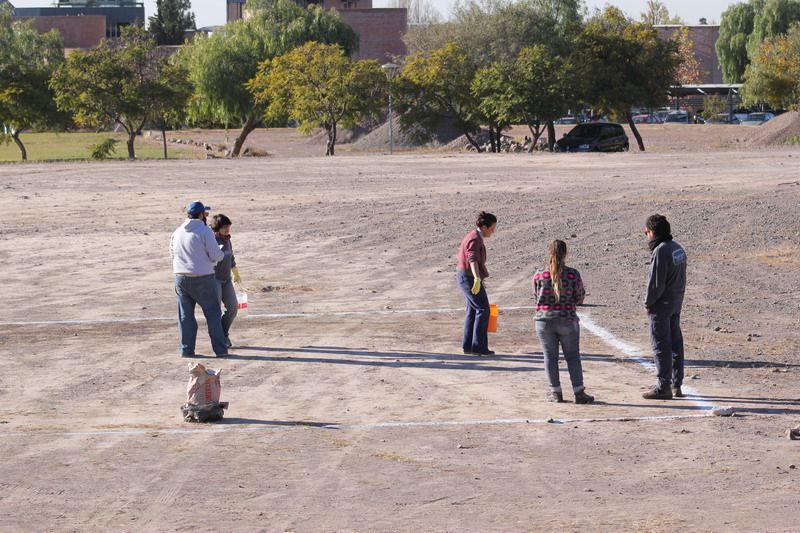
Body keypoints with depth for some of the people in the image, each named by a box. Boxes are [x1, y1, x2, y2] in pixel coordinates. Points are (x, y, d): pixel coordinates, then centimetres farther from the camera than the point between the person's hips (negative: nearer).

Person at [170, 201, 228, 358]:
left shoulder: (177, 232, 7)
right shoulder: (205, 231, -12)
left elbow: (173, 254, 15)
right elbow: (216, 255, -14)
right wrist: (222, 253, 7)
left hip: (181, 278, 5)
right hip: (203, 279, -5)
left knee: (186, 315, 12)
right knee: (213, 313, 4)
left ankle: (186, 349, 11)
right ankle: (220, 349, 2)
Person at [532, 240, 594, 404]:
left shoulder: (539, 275, -5)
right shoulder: (573, 275, -8)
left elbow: (536, 298, 5)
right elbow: (580, 299, 0)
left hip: (544, 321, 1)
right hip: (567, 321, -1)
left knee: (550, 356, 9)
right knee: (573, 356, 7)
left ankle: (556, 392, 11)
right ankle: (579, 392, 6)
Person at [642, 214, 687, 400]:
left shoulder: (660, 252, -21)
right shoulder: (677, 248, 8)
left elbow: (656, 283, -22)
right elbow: (680, 277, 12)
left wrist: (648, 302, -9)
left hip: (661, 303, -9)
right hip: (677, 301, 9)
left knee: (661, 345, -3)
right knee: (675, 343, 14)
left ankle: (663, 387, 0)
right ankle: (677, 384, 21)